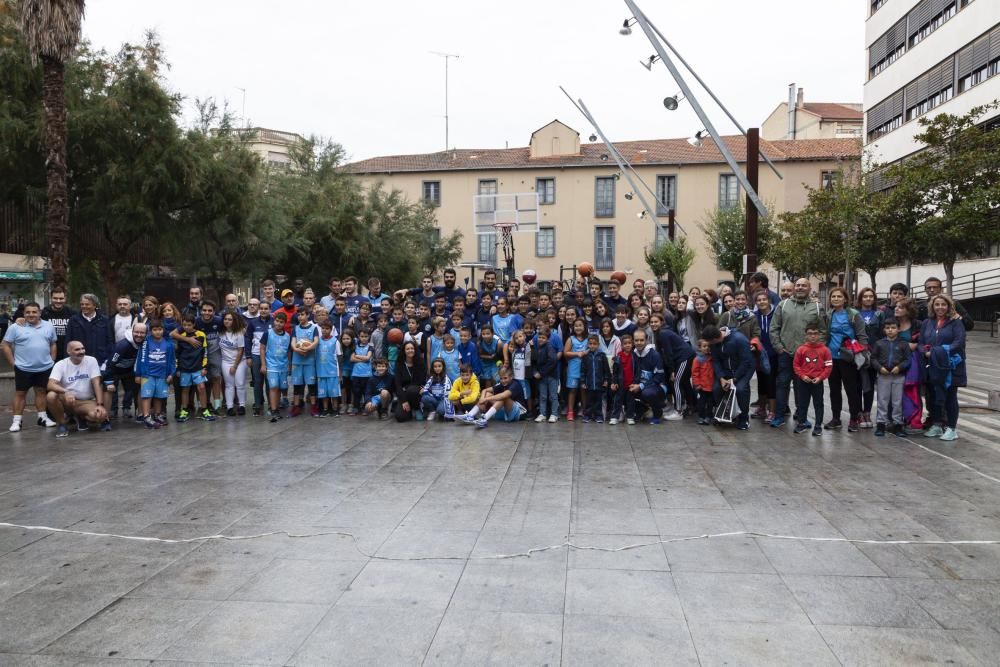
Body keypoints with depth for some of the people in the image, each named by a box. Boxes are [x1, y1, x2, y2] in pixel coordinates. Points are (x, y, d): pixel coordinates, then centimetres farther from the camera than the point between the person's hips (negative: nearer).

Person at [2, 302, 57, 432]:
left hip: (45, 367, 3)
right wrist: (13, 362, -6)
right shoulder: (16, 327, -6)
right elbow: (6, 345, -3)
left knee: (41, 391, 13)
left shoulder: (49, 326, 4)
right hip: (23, 368, -3)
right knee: (20, 393, 4)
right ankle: (16, 421, 9)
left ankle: (42, 417, 22)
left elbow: (53, 344, 12)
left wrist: (52, 360, 6)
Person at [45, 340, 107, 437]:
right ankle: (62, 424, -8)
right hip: (66, 400, 0)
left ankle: (80, 417, 9)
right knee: (51, 396, -32)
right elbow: (50, 385, -20)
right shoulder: (60, 364, -6)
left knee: (101, 415, -29)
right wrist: (66, 392, -40)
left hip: (86, 401, 0)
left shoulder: (91, 361, -5)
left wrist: (100, 404, -19)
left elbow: (96, 384, -9)